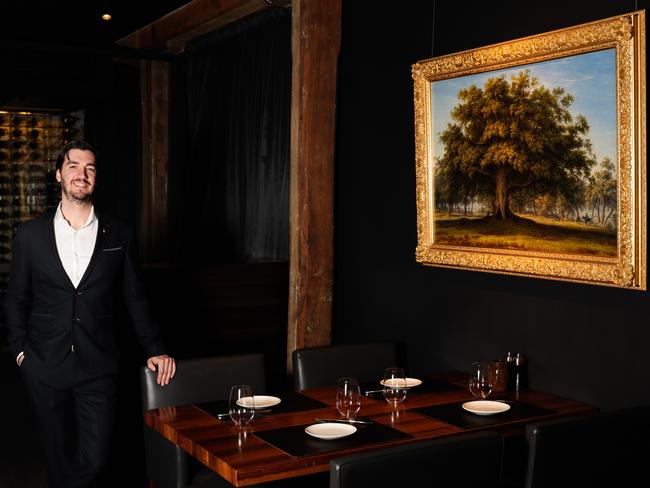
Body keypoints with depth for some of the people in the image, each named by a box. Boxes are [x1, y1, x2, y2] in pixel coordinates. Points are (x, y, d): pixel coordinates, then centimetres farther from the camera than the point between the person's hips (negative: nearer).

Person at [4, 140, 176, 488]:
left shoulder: (119, 235, 2)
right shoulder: (30, 235, 3)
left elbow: (134, 299, 8)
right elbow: (16, 298, 11)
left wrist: (154, 349, 4)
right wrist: (20, 349, 2)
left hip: (99, 367, 0)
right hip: (45, 368, 0)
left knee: (95, 459, -2)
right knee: (59, 458, 11)